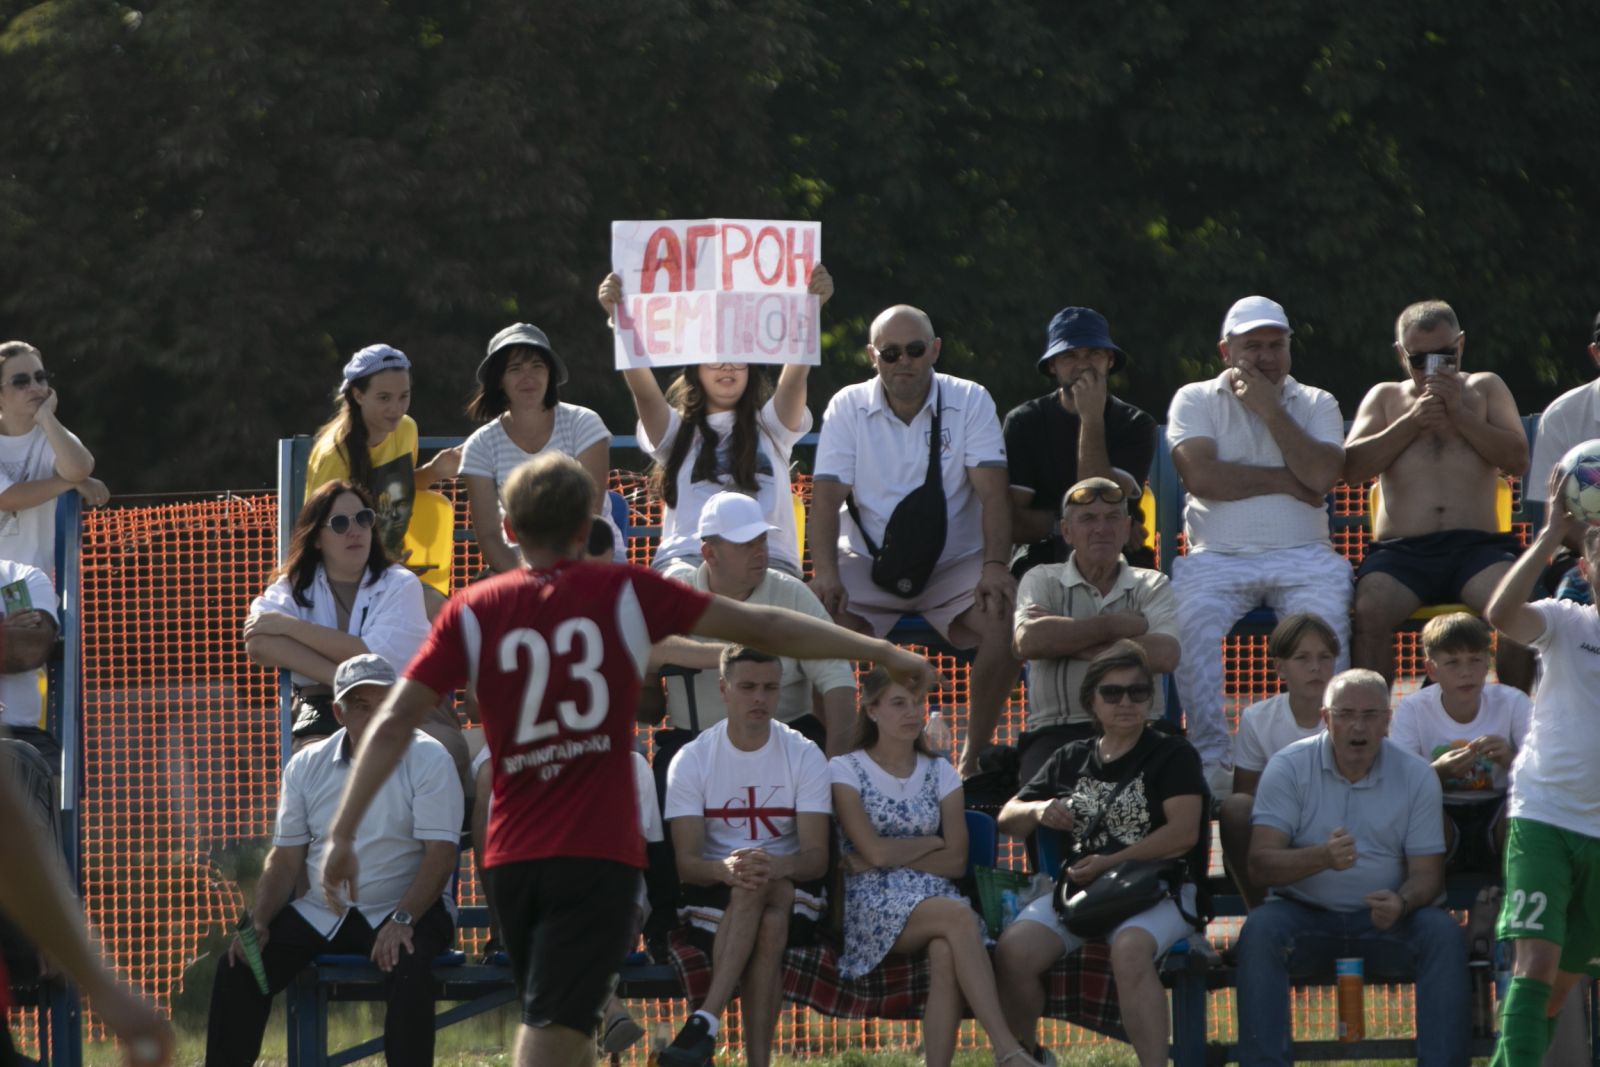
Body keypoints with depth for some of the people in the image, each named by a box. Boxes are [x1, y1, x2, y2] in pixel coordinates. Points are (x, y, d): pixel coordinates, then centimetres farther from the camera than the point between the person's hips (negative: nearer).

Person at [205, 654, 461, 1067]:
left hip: (408, 909, -4)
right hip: (320, 914, 4)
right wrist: (258, 923, -9)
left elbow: (440, 853, -15)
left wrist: (402, 920, -29)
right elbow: (285, 858, 9)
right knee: (238, 967, -14)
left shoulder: (428, 759, -7)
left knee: (409, 967, -36)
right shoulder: (307, 766, 7)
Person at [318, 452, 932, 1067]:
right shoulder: (624, 594, 1)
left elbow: (393, 722, -3)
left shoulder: (472, 612, 4)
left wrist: (343, 836, -1)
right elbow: (762, 627, 5)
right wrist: (882, 653, 13)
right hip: (596, 856, -3)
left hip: (512, 859, 3)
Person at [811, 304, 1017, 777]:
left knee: (1007, 619, -29)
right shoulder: (848, 407, 0)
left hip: (956, 564, 0)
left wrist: (995, 566, -26)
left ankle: (973, 756, -16)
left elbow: (992, 492, -10)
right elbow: (828, 494, -7)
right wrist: (825, 573, -24)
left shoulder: (970, 402, -1)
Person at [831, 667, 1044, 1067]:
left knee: (947, 952, -35)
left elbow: (956, 861, 4)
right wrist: (932, 842, 4)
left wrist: (890, 857, -4)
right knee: (959, 916, -34)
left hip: (934, 895, 3)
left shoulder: (939, 773, 16)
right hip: (873, 905, -3)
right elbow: (875, 852, -8)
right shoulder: (845, 771, 5)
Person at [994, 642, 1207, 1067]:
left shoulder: (1173, 756, 6)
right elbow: (1007, 819, 24)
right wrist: (1038, 812, -1)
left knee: (1130, 948, -39)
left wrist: (1111, 863, -15)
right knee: (1014, 948, -25)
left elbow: (1183, 832, -7)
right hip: (1076, 888, 4)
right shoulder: (1070, 760, 20)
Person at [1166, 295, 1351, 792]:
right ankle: (1213, 759, -27)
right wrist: (1285, 481, -3)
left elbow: (1321, 477, -5)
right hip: (1218, 557, -1)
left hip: (1301, 554, 1)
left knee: (1325, 622, -31)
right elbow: (1200, 475, -7)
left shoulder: (1315, 404, 15)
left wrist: (1270, 409, -4)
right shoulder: (1196, 400, 11)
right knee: (1191, 624, -31)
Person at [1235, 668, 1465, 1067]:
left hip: (1381, 917, 1)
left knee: (1443, 933, -27)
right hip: (1304, 913, -1)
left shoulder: (1416, 776, 0)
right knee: (1260, 930, -32)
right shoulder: (1289, 768, -5)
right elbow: (1260, 865, -14)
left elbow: (1427, 873, -1)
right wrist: (1322, 858, -35)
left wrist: (1401, 903, -27)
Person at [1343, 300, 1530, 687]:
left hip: (1477, 545, 0)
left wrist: (1460, 415, -4)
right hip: (1401, 551, 0)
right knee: (1370, 608, -33)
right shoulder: (1385, 398, 21)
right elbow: (1351, 468, 6)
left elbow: (1517, 459, 7)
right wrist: (1412, 422, -3)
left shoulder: (1485, 388, 20)